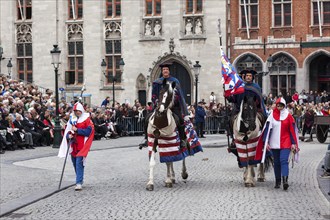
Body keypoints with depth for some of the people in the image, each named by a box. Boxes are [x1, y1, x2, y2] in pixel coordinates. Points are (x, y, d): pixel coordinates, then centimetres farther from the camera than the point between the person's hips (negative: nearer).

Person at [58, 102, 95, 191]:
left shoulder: (86, 119, -5)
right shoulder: (72, 119, 10)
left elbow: (88, 131, -14)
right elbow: (67, 130, 11)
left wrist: (77, 130, -17)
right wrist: (68, 135, -10)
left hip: (82, 145, -6)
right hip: (73, 144, 6)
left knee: (79, 163, -14)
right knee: (75, 163, 13)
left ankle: (79, 183, -16)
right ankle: (80, 179, 30)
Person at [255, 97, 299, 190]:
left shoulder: (288, 116, 2)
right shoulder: (272, 116, 3)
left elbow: (292, 130, 3)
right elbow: (267, 129, 0)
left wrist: (293, 143, -1)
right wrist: (266, 142, -7)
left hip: (285, 143, -2)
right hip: (274, 143, 2)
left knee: (284, 160, -16)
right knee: (276, 162, 8)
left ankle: (285, 180, -25)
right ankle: (277, 181, 16)